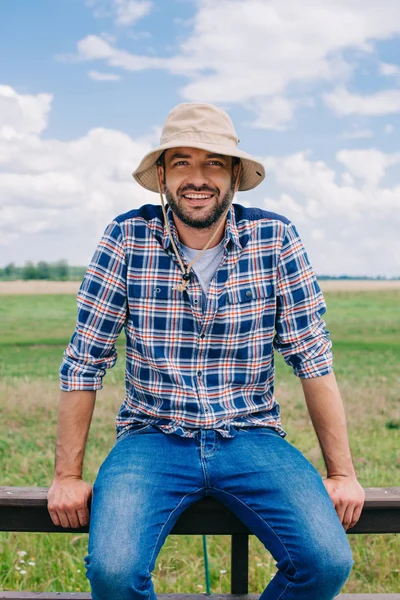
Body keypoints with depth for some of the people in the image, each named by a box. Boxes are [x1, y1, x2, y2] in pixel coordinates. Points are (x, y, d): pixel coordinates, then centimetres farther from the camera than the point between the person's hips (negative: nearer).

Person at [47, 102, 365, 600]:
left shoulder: (275, 238, -4)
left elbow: (312, 357, -1)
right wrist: (67, 475, -3)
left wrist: (342, 473, -3)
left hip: (251, 437, 1)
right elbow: (84, 362, -2)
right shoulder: (127, 238, -6)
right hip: (153, 437, -1)